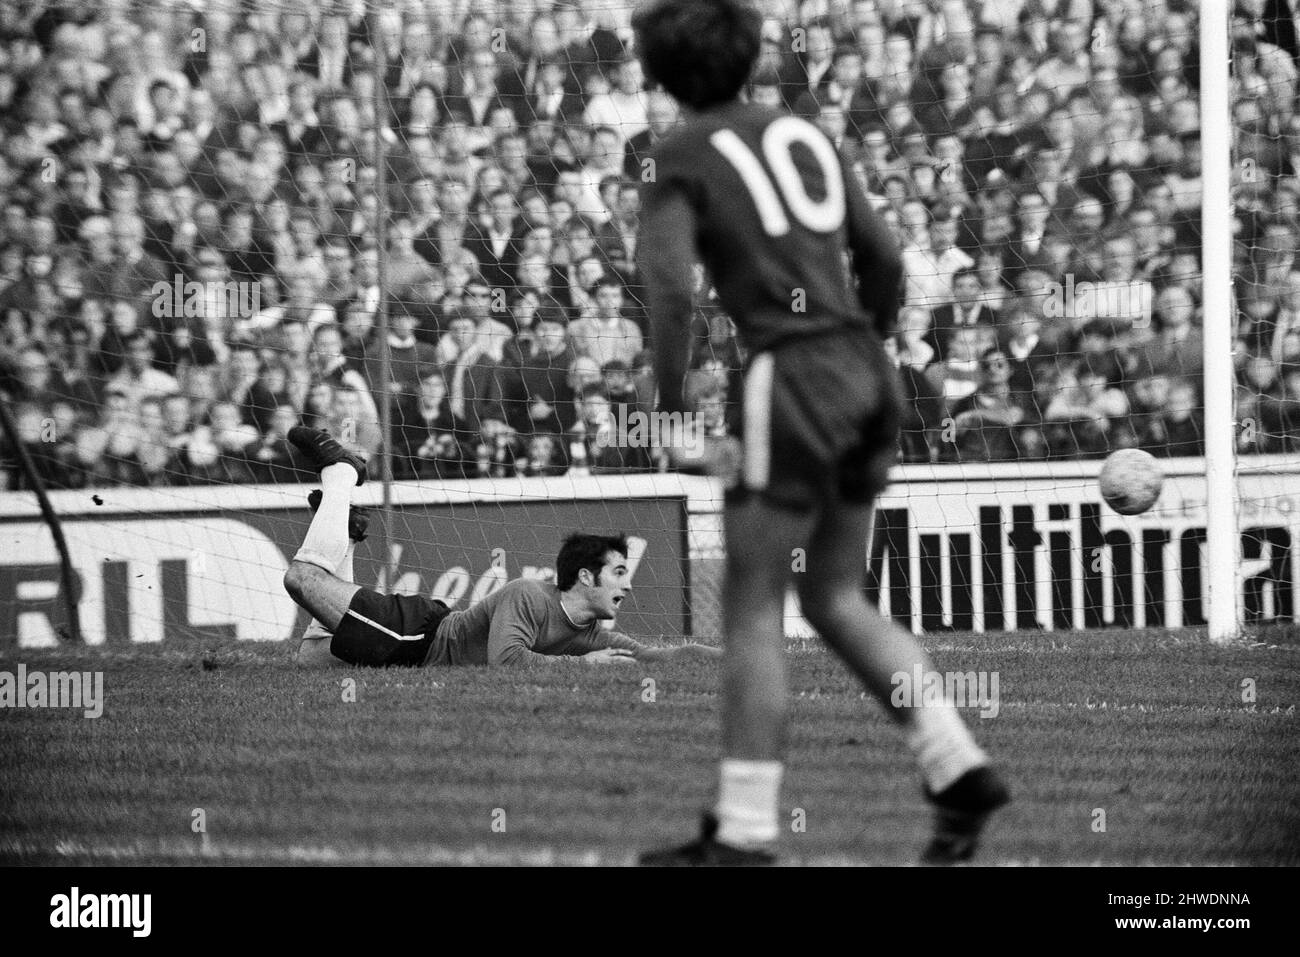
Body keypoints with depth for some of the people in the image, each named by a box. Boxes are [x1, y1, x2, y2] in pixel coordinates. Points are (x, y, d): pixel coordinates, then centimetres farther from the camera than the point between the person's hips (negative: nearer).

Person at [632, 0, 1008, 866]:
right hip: (864, 377, 7)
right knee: (835, 603, 16)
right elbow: (885, 260, 19)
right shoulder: (804, 135, 19)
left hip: (792, 382, -7)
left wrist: (671, 410, -6)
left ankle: (744, 833, 0)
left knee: (751, 609, 1)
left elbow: (671, 290, -15)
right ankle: (960, 770, 3)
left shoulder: (676, 161, -1)